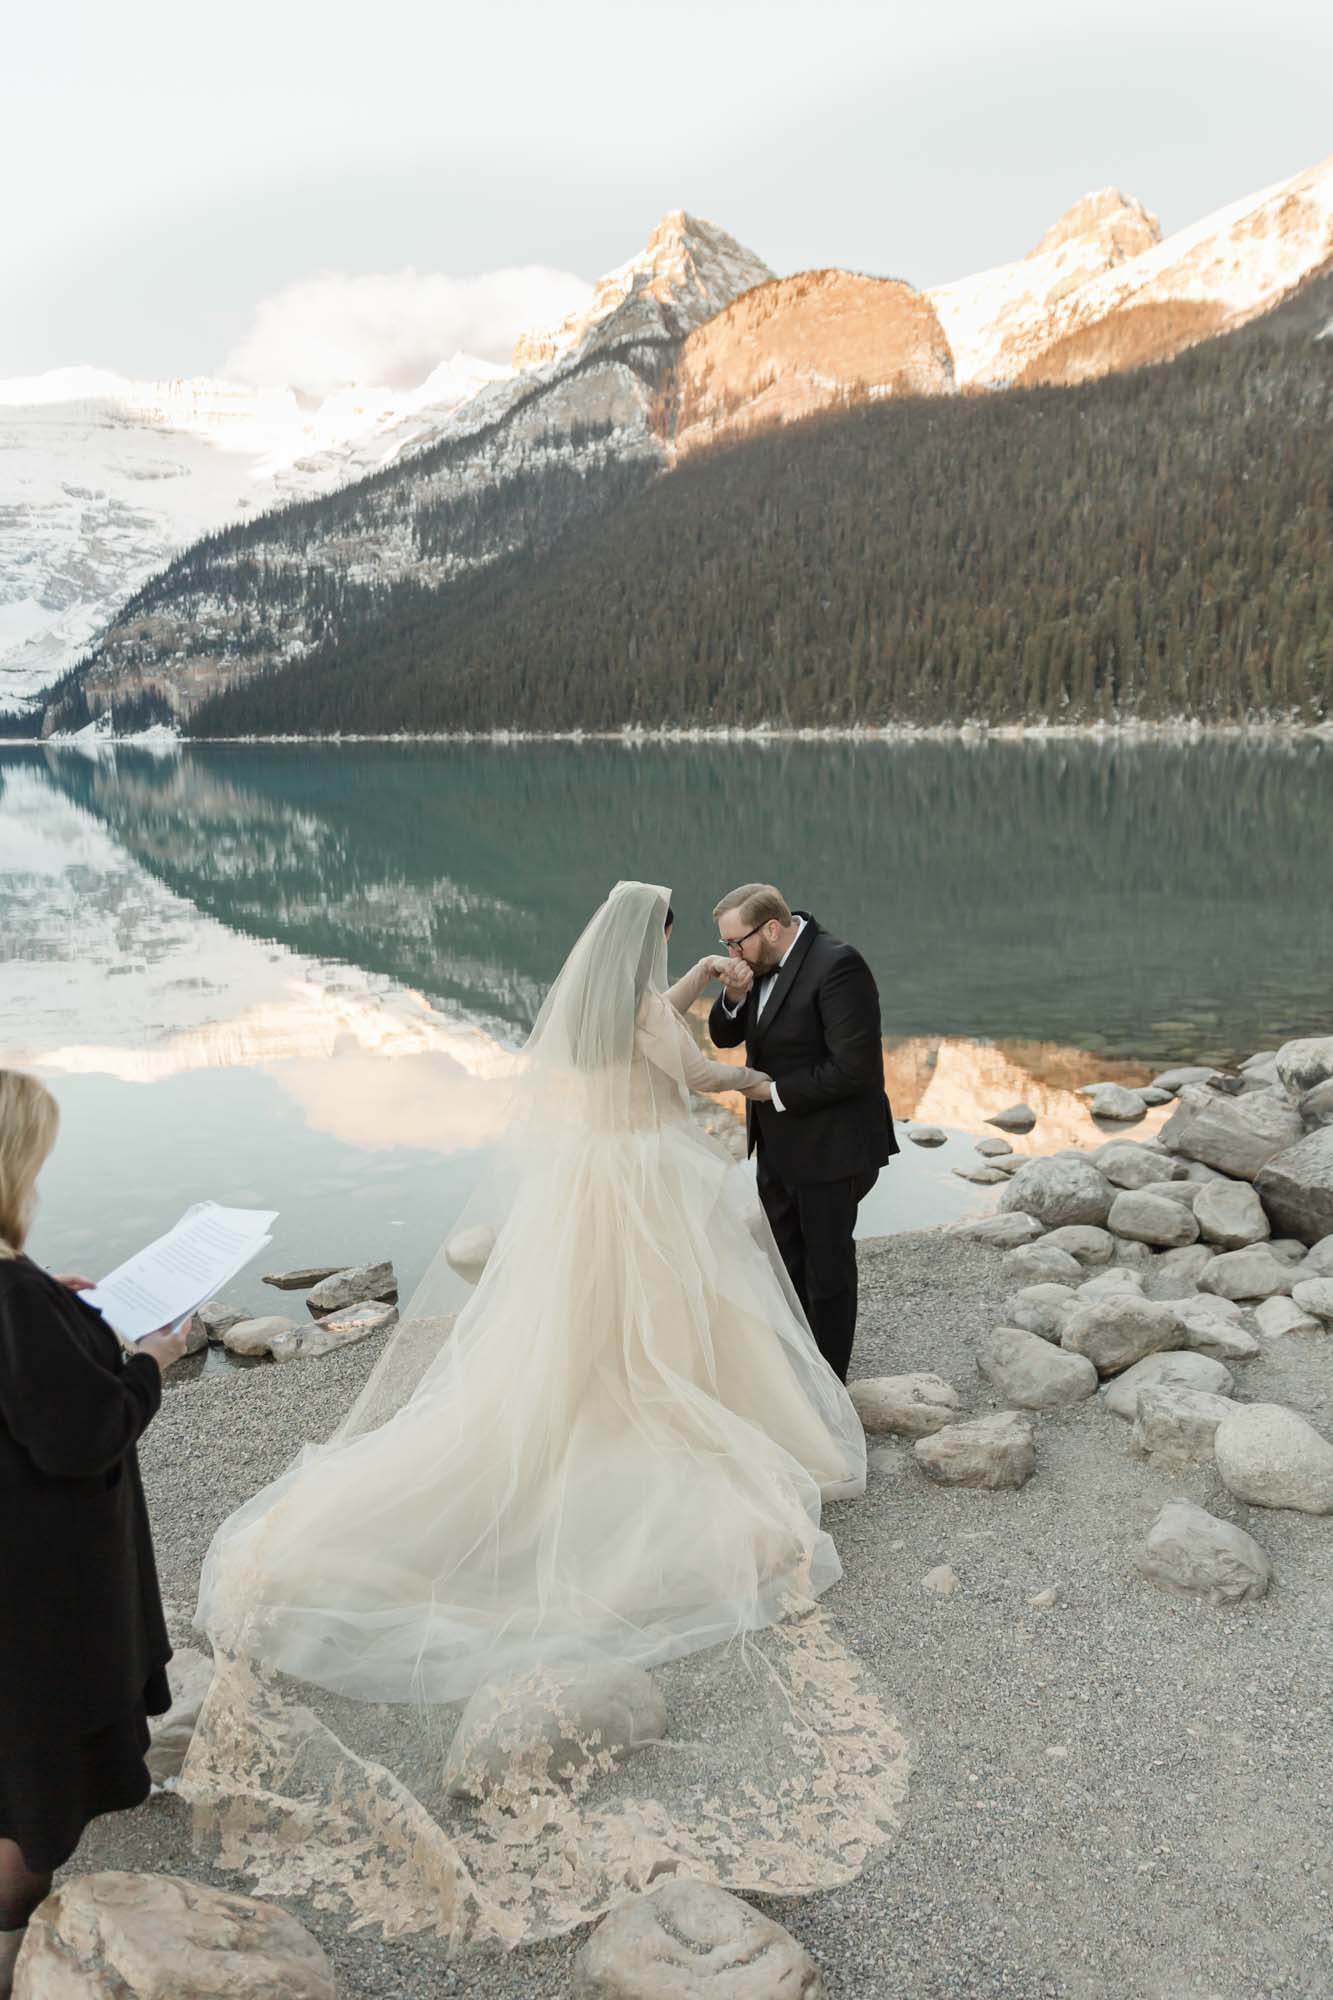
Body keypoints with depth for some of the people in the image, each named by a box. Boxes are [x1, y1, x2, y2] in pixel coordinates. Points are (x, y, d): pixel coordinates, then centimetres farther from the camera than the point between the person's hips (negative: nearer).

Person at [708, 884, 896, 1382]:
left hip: (829, 1148, -8)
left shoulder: (837, 966, -23)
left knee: (827, 1267, 7)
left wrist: (774, 1092, -18)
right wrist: (734, 997, -13)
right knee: (786, 1265, 18)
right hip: (778, 1148, 8)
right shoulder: (763, 963, 1)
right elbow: (724, 1037, 8)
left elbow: (852, 1068, -27)